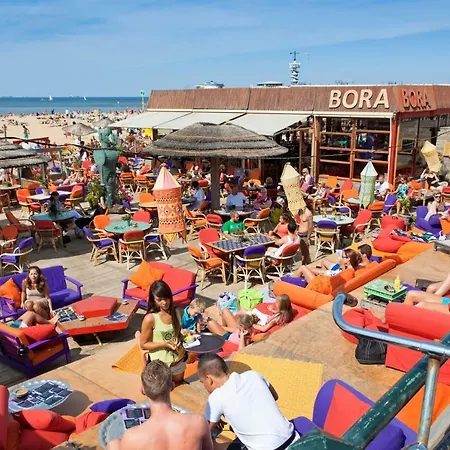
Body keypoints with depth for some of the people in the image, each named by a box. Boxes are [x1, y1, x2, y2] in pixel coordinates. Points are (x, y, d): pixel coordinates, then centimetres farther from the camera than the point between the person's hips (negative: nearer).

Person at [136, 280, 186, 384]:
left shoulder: (175, 312, -7)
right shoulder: (150, 318, -23)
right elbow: (143, 344, -14)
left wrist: (179, 339, -13)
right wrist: (164, 344, -25)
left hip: (179, 359, 5)